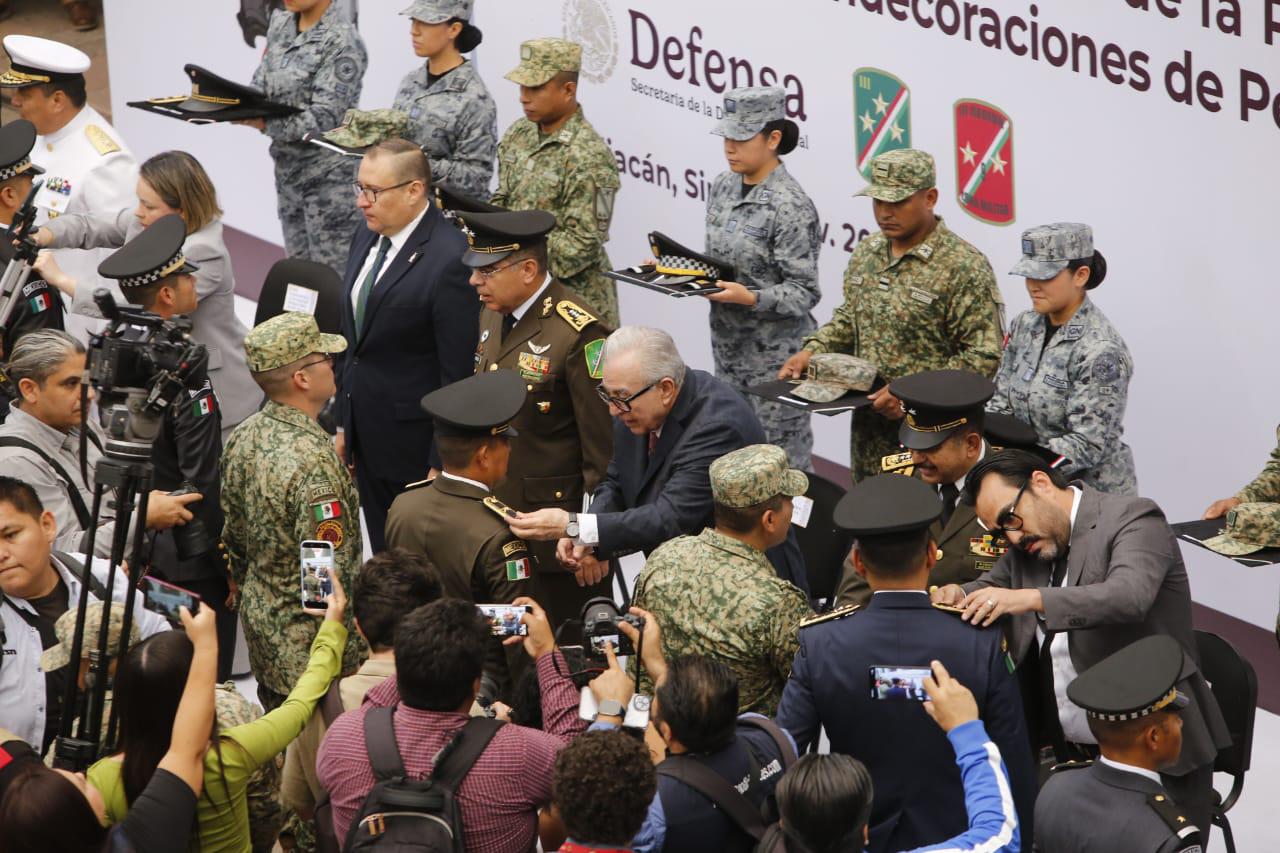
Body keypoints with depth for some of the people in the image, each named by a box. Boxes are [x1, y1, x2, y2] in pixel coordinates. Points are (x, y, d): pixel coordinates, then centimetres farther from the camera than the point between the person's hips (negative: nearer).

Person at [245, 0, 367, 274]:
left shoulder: (342, 42, -16)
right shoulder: (280, 24, 8)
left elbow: (323, 118, -21)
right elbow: (261, 85, 12)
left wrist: (264, 124, -25)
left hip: (329, 176, -8)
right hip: (288, 169, 8)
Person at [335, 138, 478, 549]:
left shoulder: (449, 259, -22)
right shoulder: (367, 238, 5)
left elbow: (456, 373, -19)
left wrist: (442, 464, -17)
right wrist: (344, 425, 15)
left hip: (414, 443, -8)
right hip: (368, 435, 8)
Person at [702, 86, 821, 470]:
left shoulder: (790, 206, -18)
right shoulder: (724, 186, 6)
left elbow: (804, 293, -16)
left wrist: (749, 298, -29)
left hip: (776, 354, -8)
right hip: (729, 346, 8)